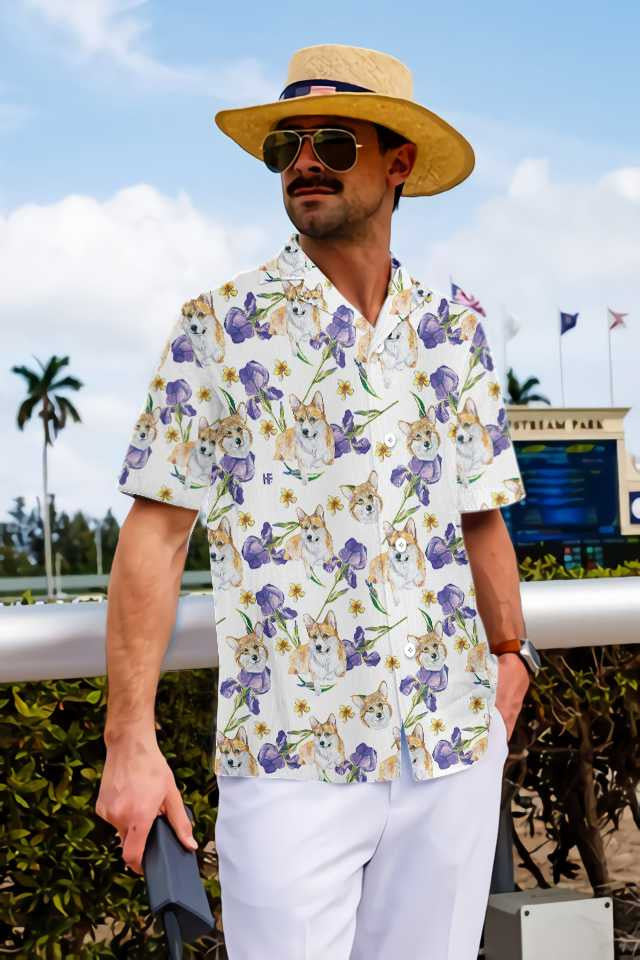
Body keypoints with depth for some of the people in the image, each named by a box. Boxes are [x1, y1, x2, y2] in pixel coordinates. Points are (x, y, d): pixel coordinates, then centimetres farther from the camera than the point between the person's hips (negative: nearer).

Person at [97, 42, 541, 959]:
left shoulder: (456, 329, 8)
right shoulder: (218, 327, -2)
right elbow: (156, 532, -5)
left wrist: (509, 654, 4)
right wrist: (129, 741, -9)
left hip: (454, 748, 4)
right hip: (288, 758, -3)